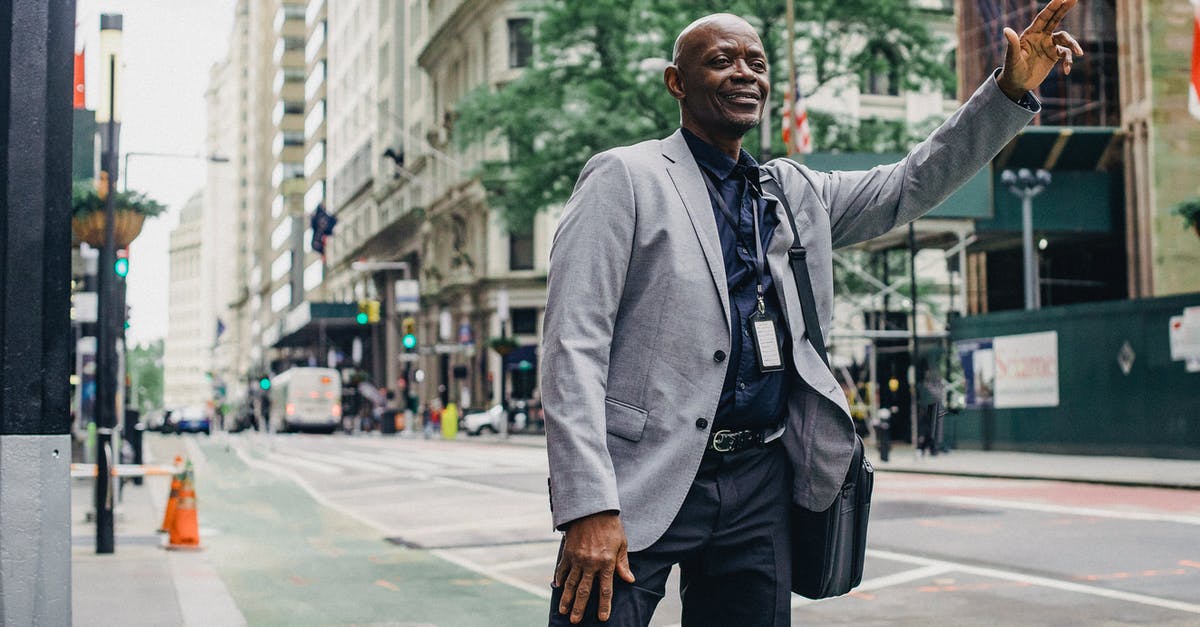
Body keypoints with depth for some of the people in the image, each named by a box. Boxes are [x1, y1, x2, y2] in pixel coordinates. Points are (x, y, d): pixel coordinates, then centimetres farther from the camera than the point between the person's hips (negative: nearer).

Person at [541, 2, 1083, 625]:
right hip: (646, 484, -5)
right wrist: (588, 510, -18)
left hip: (761, 485, 6)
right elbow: (574, 346, -9)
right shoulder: (625, 177, -2)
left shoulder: (794, 192, 17)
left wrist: (1011, 89, 6)